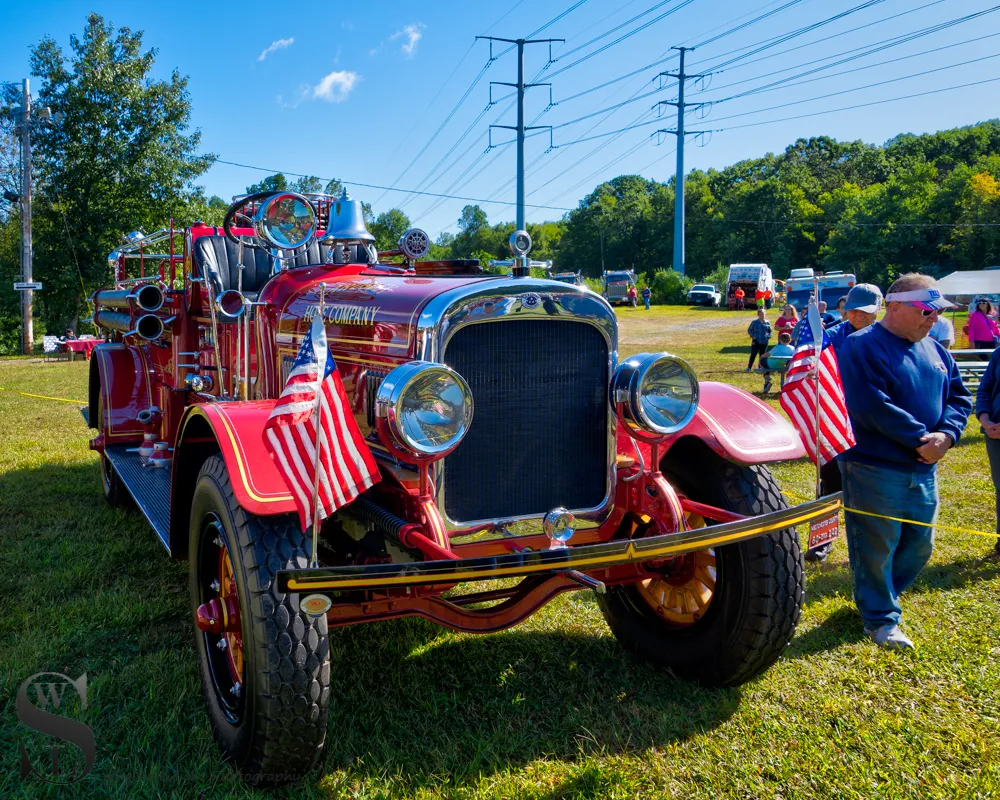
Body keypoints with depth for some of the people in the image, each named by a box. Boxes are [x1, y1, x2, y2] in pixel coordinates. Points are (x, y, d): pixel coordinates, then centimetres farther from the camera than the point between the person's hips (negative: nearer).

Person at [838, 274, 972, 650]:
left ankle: (876, 596, 37)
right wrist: (920, 438, -18)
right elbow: (872, 408, -22)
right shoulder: (861, 348, -12)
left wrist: (946, 434, -9)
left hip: (923, 469, 8)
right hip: (874, 468, -8)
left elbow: (959, 397, 11)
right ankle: (880, 619, 20)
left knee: (919, 545, 17)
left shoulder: (935, 351, 12)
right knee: (876, 547, 3)